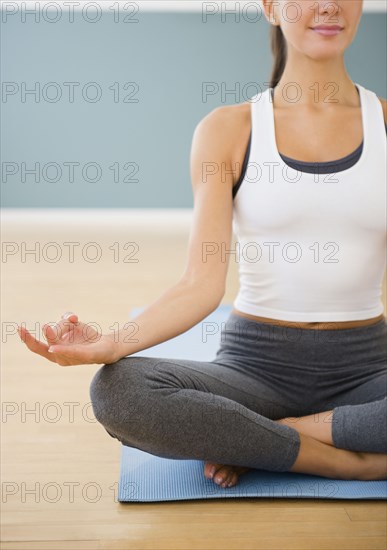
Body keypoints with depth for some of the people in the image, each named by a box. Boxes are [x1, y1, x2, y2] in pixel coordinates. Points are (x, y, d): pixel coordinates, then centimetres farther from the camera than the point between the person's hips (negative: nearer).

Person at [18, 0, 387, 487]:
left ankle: (253, 440, -14)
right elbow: (202, 285, -8)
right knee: (117, 392, -29)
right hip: (258, 362, 0)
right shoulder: (228, 130, 1)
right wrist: (109, 345, -25)